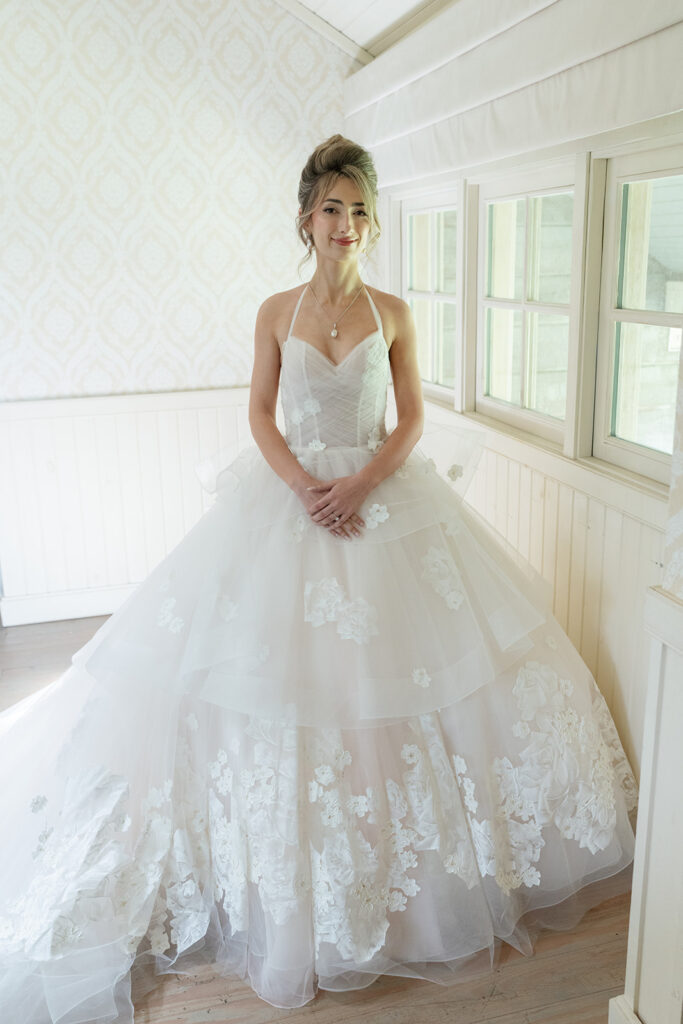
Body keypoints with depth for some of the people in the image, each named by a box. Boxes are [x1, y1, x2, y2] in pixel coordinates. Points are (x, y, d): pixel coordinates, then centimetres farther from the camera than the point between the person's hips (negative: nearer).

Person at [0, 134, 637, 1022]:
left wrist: (362, 483, -14)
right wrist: (304, 486, -14)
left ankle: (387, 846, 25)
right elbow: (260, 414, 1)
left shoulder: (394, 313, 2)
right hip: (290, 495, 0)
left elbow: (412, 419, 1)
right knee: (278, 657, 0)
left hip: (385, 495, 0)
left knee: (394, 652, 2)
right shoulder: (277, 311, 2)